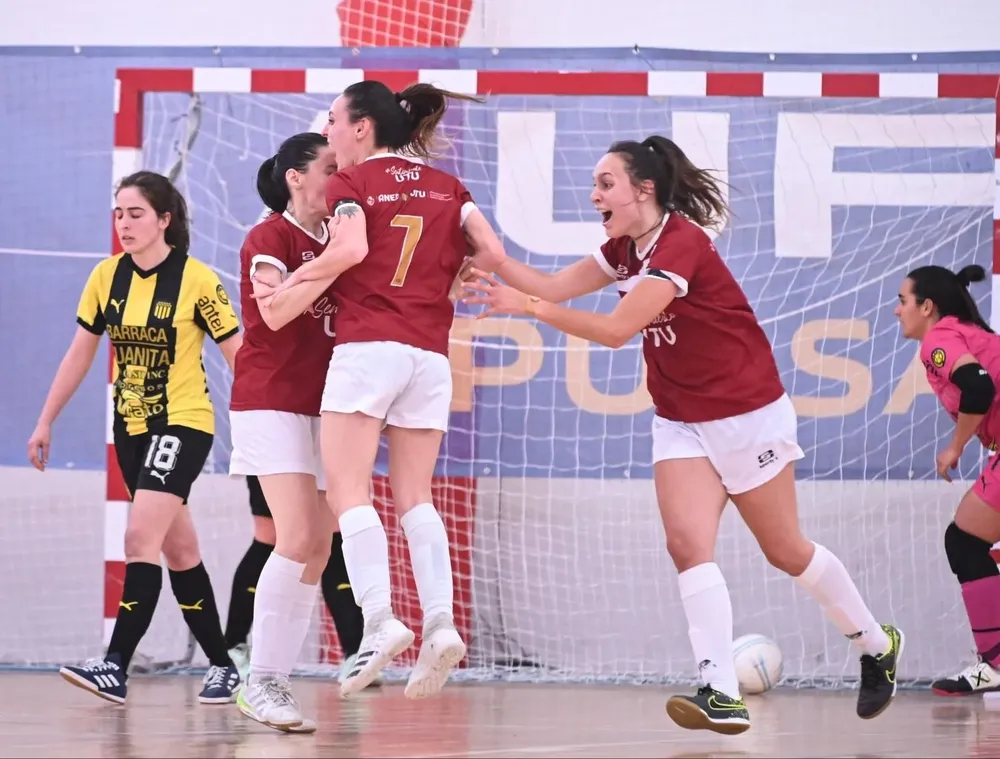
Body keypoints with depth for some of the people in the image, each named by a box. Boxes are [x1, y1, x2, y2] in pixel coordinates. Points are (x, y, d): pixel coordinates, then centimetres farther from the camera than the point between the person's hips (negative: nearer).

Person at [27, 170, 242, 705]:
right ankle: (221, 667, 19)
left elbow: (237, 354, -8)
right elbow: (80, 353, 11)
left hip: (183, 423, -6)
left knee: (140, 540, -18)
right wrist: (45, 421, 10)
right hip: (131, 427, 6)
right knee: (178, 551, 10)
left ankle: (116, 667, -22)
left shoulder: (196, 279, -12)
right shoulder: (107, 276, 3)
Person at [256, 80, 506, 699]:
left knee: (349, 490, -6)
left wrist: (296, 280, -3)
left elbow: (352, 248, -16)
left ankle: (379, 618, -22)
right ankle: (441, 621, -7)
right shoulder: (447, 187, 17)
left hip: (367, 344, -5)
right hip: (431, 355, 5)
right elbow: (494, 254, 5)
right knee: (414, 496, 10)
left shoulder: (354, 180, 2)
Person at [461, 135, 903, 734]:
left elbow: (616, 329, -28)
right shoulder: (626, 249, 4)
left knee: (785, 550, 6)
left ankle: (878, 645, 28)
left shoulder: (680, 245, -23)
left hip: (747, 414, -7)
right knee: (687, 541, -13)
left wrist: (529, 307, -30)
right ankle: (722, 696, -20)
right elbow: (556, 286, 0)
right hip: (681, 419, 7)